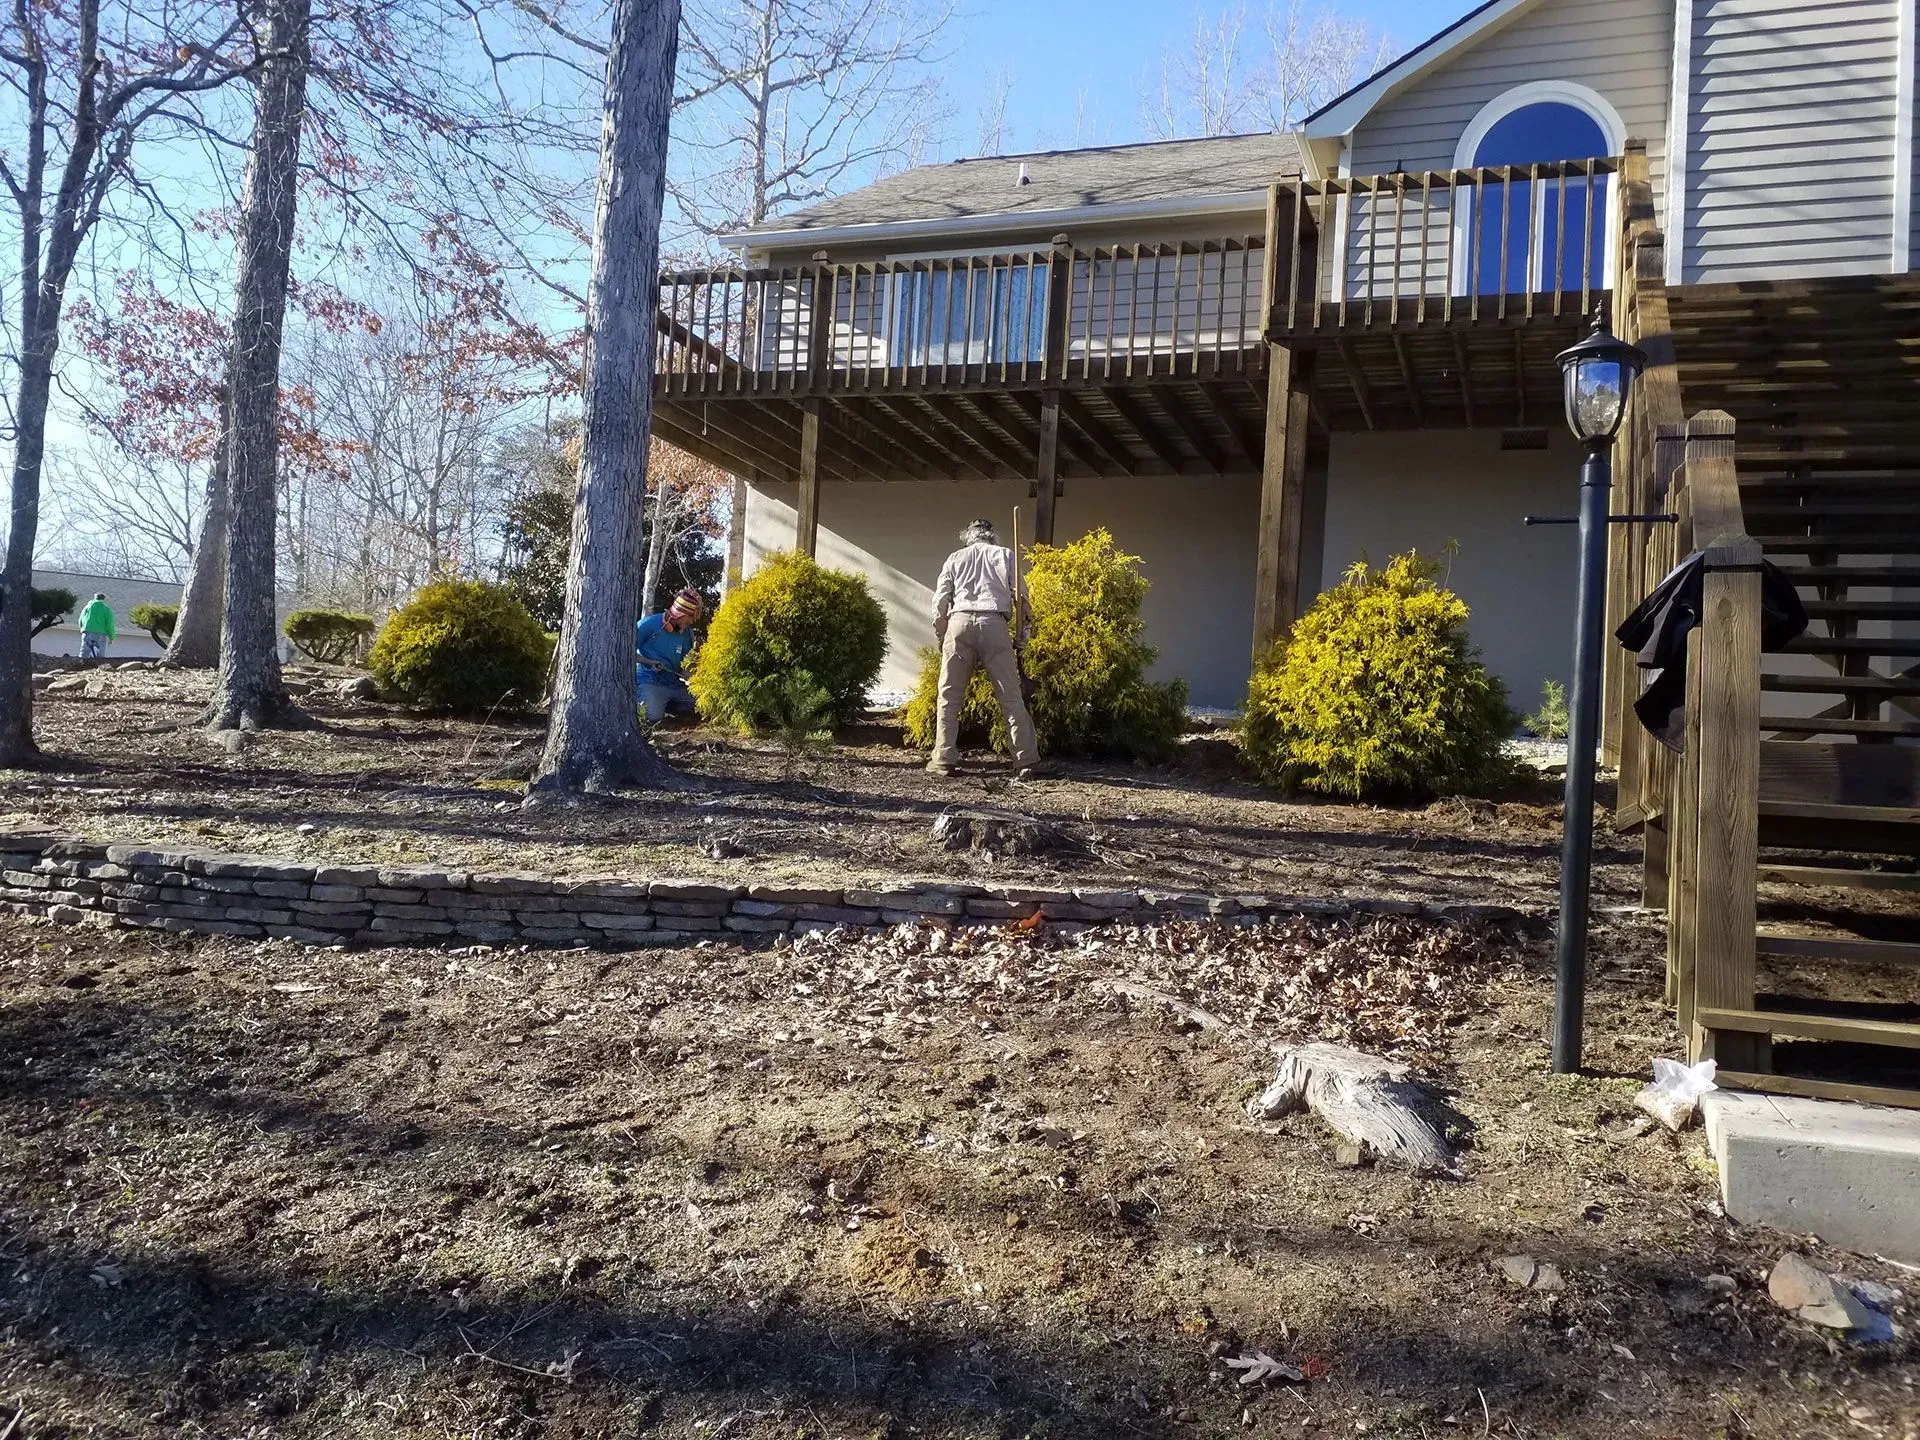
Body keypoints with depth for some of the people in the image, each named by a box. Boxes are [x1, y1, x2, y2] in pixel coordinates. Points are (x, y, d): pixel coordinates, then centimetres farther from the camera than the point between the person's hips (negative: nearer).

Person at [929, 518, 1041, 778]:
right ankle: (1026, 761, -2)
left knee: (949, 697, 7)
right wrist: (1021, 631, 12)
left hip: (959, 623, 1)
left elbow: (940, 602, 12)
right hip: (994, 624, -1)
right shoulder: (1005, 555, 18)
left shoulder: (955, 559, 20)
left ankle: (944, 759, 3)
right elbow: (1021, 597, 8)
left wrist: (941, 637, 19)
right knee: (1011, 697, 0)